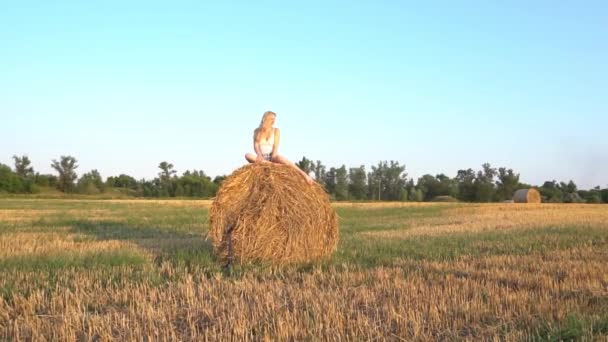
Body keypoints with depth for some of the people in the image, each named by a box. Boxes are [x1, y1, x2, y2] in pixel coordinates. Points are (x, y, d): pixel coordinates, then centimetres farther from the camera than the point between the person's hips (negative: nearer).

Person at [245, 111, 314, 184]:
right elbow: (256, 145, -5)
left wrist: (274, 157, -23)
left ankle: (305, 175, -44)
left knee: (280, 158, -38)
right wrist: (259, 155, -26)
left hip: (272, 157, -1)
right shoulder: (257, 131, 8)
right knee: (247, 155, -30)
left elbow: (276, 146, -5)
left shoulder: (276, 130, 6)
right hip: (262, 158, 1)